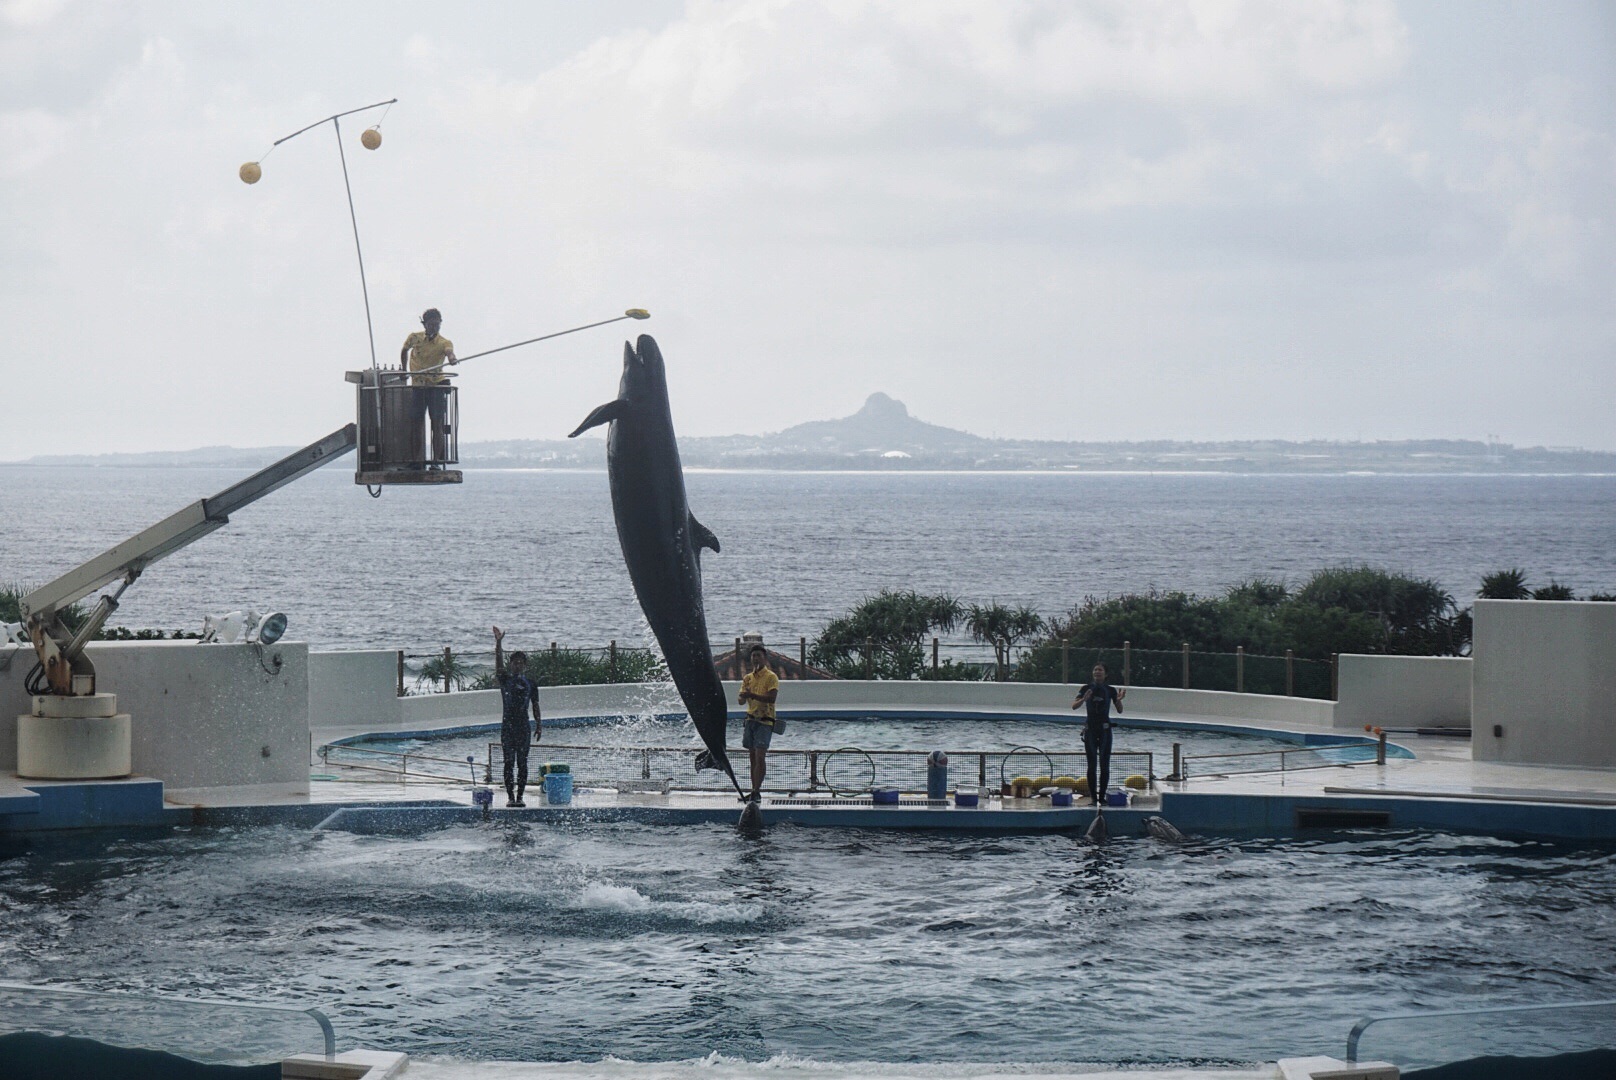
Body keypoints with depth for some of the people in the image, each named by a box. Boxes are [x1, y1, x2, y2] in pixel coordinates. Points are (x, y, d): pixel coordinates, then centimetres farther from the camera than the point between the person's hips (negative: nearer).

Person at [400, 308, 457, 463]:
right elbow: (404, 351, 19)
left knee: (437, 424, -7)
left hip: (436, 386, -2)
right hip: (417, 386, 2)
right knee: (416, 423, 3)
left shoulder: (444, 343, -11)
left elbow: (449, 352, -35)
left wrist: (452, 359, -58)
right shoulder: (415, 338, -1)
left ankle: (437, 460, -3)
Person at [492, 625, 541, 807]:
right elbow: (499, 663, -9)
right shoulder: (505, 679, 5)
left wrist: (539, 724, 6)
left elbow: (535, 706, 13)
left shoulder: (531, 684, 10)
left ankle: (520, 796, 4)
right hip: (508, 725, -1)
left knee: (522, 763, 1)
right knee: (509, 762, -2)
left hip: (523, 725, 1)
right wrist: (498, 643, -21)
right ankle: (510, 796, 0)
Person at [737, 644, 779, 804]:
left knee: (760, 757, -14)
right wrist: (744, 696, -14)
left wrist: (752, 695, -26)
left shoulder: (771, 677, -5)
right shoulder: (748, 678, 14)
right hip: (751, 719, 7)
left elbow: (772, 698, -19)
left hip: (765, 721, -7)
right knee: (753, 757, 8)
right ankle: (754, 792, 12)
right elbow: (741, 701, 9)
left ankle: (757, 791, -15)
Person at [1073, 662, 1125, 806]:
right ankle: (1093, 797, 1)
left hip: (1105, 729, 0)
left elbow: (1120, 710, 1)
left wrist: (1119, 700, -19)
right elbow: (1074, 706, -8)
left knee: (1105, 765, -2)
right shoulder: (1086, 688, 1)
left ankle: (1102, 796, 3)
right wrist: (1083, 699, -27)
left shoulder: (1110, 690, 2)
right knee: (1092, 765, -1)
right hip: (1090, 729, 0)